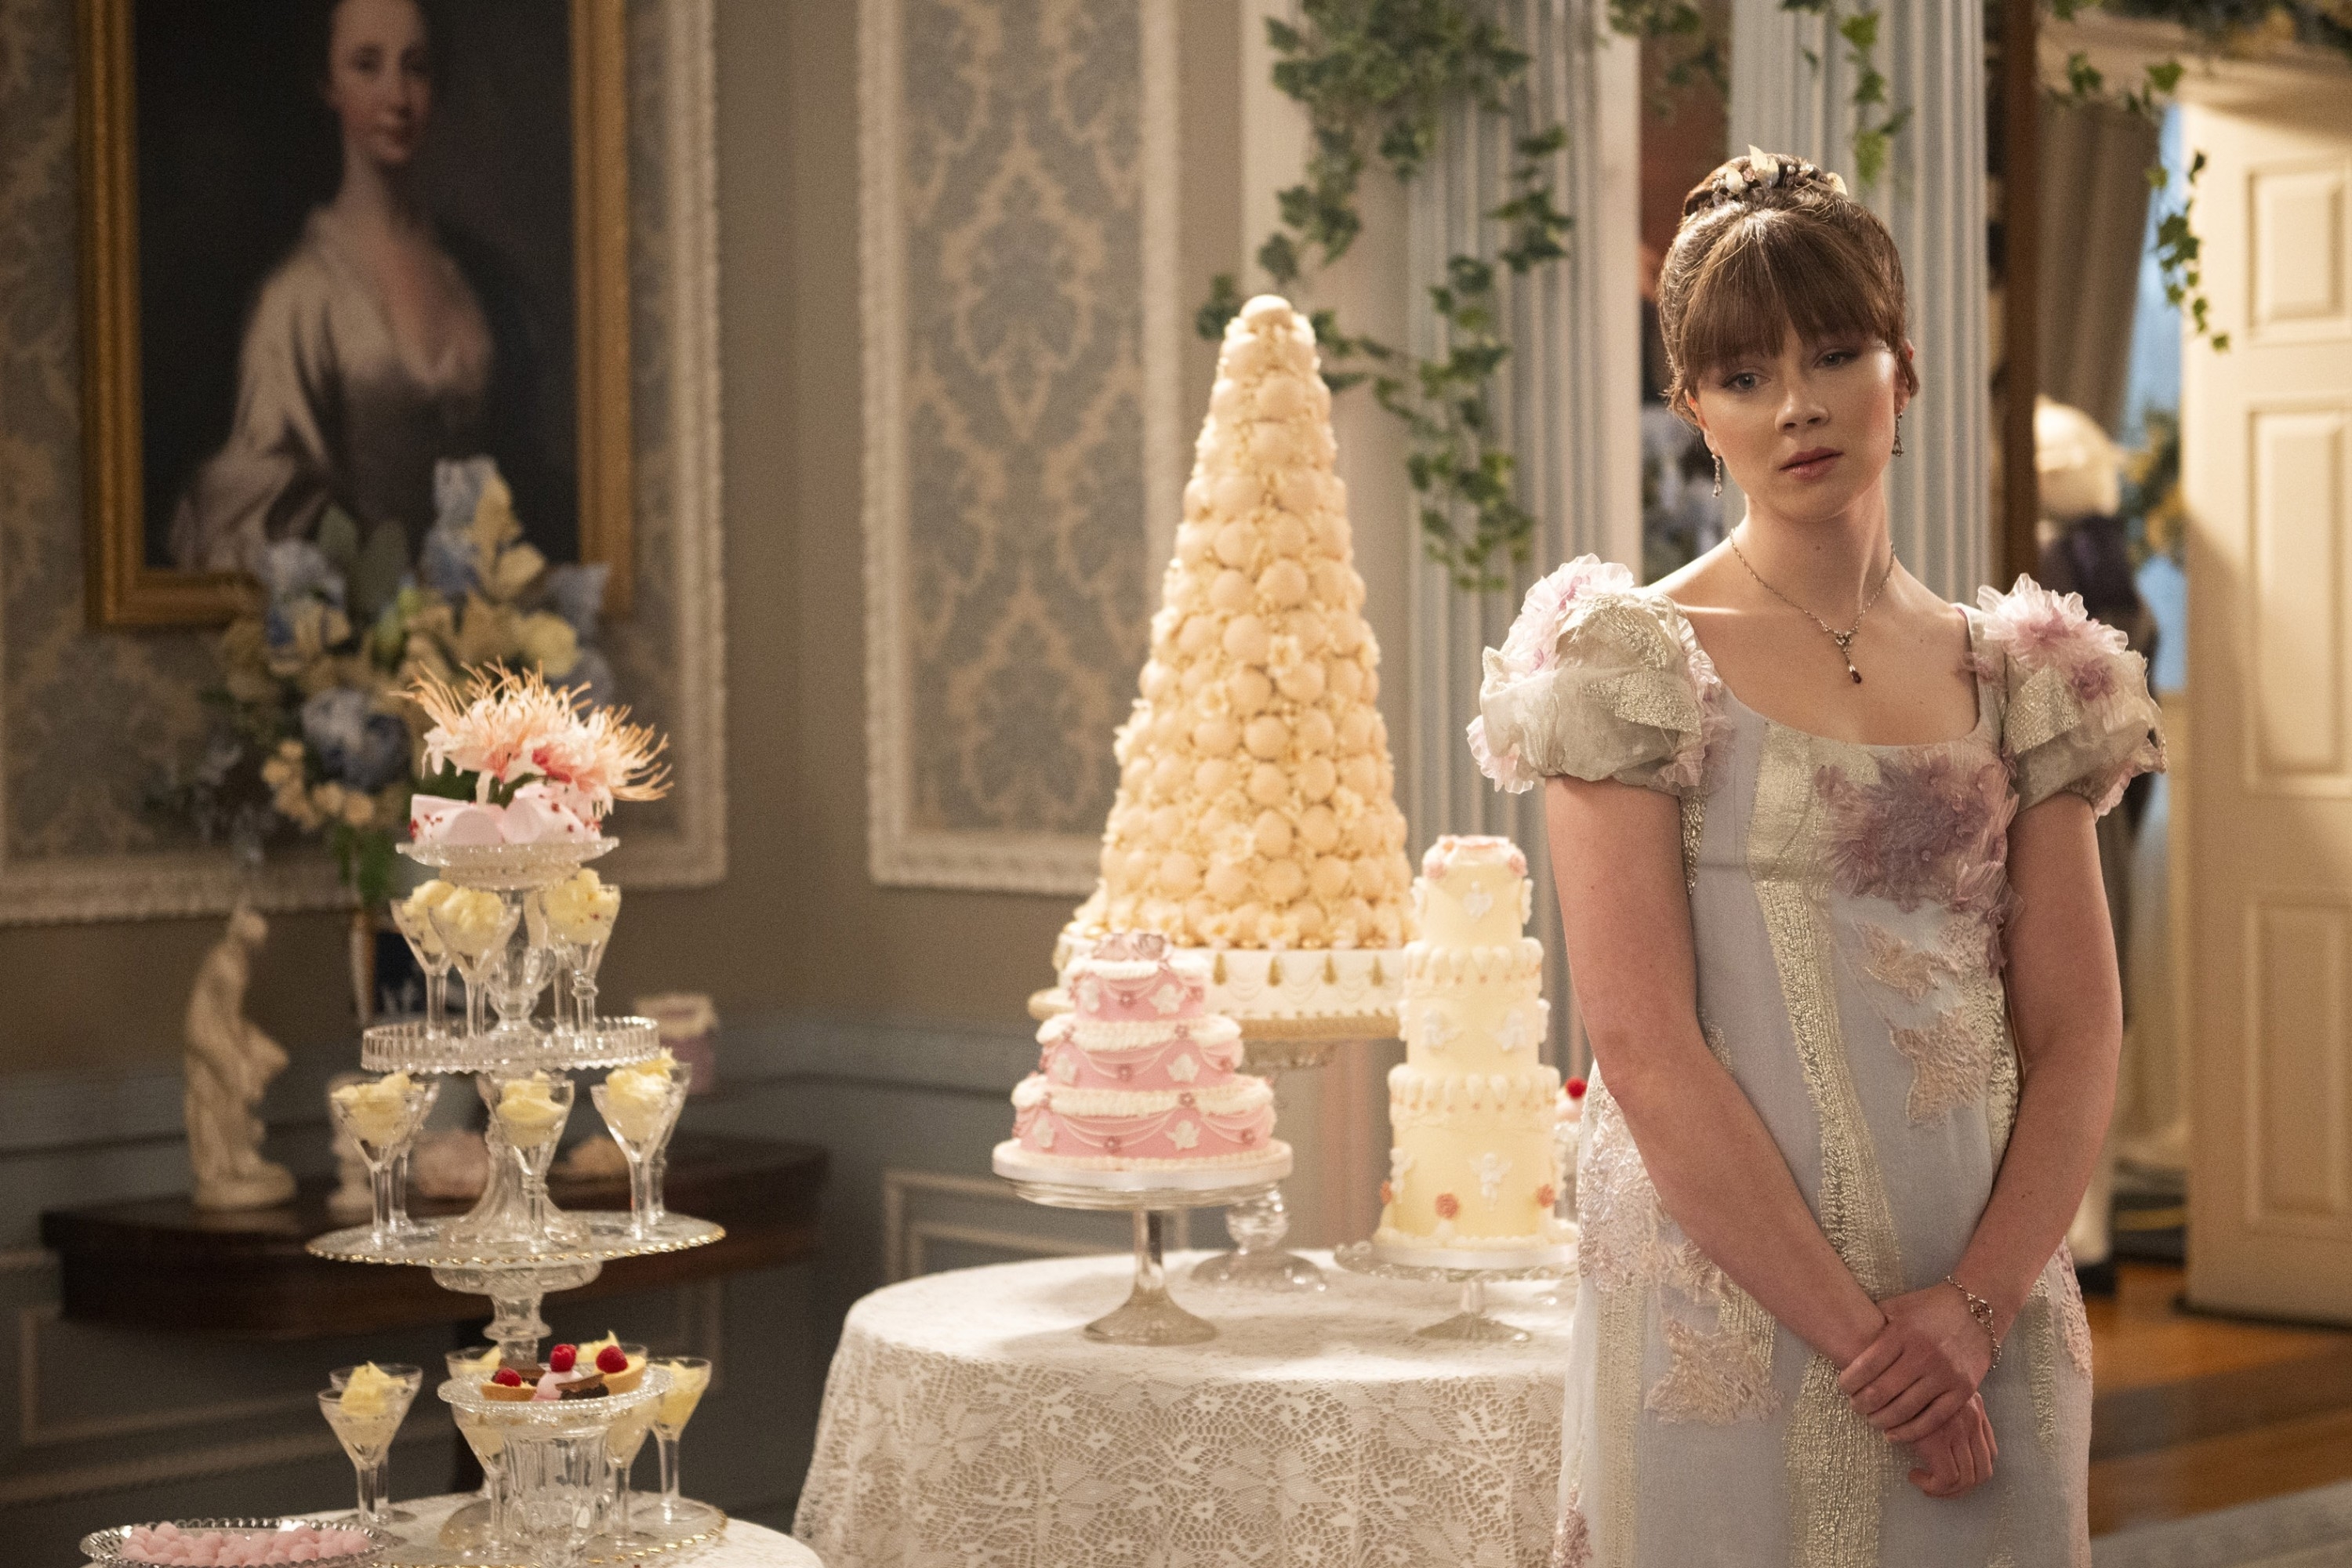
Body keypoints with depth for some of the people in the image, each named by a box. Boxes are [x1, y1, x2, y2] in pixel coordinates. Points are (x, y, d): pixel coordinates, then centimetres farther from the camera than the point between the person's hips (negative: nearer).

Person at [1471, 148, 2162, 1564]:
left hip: (1988, 1327, 4)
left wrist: (1972, 1307, -11)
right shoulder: (1637, 668, -3)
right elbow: (1643, 1048, -11)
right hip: (1728, 1322, -3)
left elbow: (2078, 1039, 4)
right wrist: (1863, 1334, -14)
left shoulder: (2015, 680, 9)